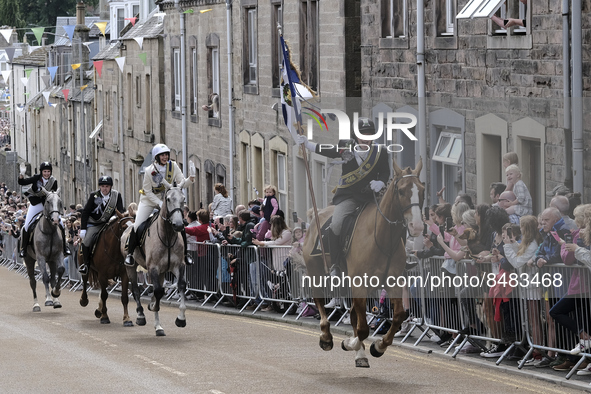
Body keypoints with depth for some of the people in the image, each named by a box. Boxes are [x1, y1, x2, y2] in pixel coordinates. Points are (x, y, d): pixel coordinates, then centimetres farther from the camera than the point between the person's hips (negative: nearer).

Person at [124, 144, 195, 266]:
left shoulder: (173, 166, -14)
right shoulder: (149, 171, -22)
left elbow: (181, 182, -12)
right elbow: (148, 192, -15)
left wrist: (189, 180, -34)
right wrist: (159, 203, -25)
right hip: (149, 200, -2)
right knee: (137, 226, -13)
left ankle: (185, 254, 9)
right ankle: (130, 253, 4)